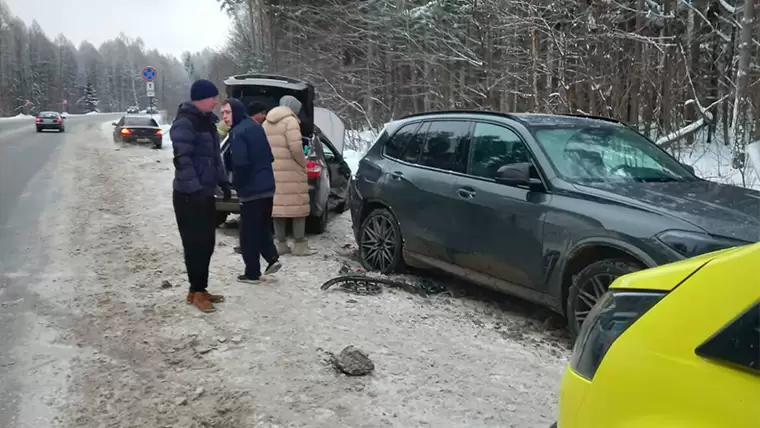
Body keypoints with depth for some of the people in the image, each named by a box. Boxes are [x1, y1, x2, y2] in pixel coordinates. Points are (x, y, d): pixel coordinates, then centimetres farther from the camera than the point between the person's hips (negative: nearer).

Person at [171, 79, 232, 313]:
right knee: (195, 244, -3)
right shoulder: (185, 123, -15)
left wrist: (223, 181, 18)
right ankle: (196, 291, 7)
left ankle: (201, 289, 20)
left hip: (205, 192, 9)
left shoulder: (207, 121, 13)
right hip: (189, 195, -9)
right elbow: (182, 160, -22)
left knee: (207, 242, 11)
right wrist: (194, 189, -27)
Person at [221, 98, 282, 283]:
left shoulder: (237, 133, -14)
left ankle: (252, 273, 8)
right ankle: (272, 258, 14)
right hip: (268, 187, 8)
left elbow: (240, 164, -23)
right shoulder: (256, 127, 12)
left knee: (248, 233, 2)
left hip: (251, 190, -8)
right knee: (262, 226, 23)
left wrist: (236, 184, -7)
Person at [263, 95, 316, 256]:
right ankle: (299, 244, -2)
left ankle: (280, 243, 10)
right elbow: (296, 147, -17)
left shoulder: (266, 122, 18)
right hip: (290, 171, -7)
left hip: (272, 171, 7)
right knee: (297, 205, -2)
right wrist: (303, 164, -5)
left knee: (278, 205, 8)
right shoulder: (290, 121, -7)